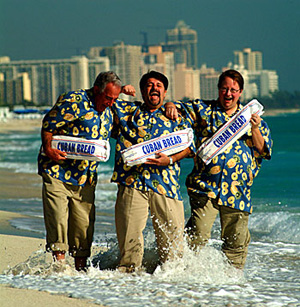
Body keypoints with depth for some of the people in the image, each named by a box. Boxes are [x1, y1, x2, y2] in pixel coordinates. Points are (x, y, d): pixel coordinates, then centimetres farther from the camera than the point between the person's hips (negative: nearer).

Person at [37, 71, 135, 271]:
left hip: (86, 177, 6)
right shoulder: (74, 102, -11)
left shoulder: (109, 110, 11)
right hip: (57, 172, -6)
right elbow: (48, 126, -8)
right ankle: (58, 260, -8)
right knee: (58, 218, -12)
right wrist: (49, 150, -24)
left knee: (84, 223, 4)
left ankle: (81, 266, 12)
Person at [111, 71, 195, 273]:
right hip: (132, 180, 0)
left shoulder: (175, 118, 18)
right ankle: (129, 269, 1)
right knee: (130, 228, -8)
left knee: (172, 230, -5)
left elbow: (188, 146, 9)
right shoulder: (127, 110, 19)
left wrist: (170, 160, -9)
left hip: (165, 182, 0)